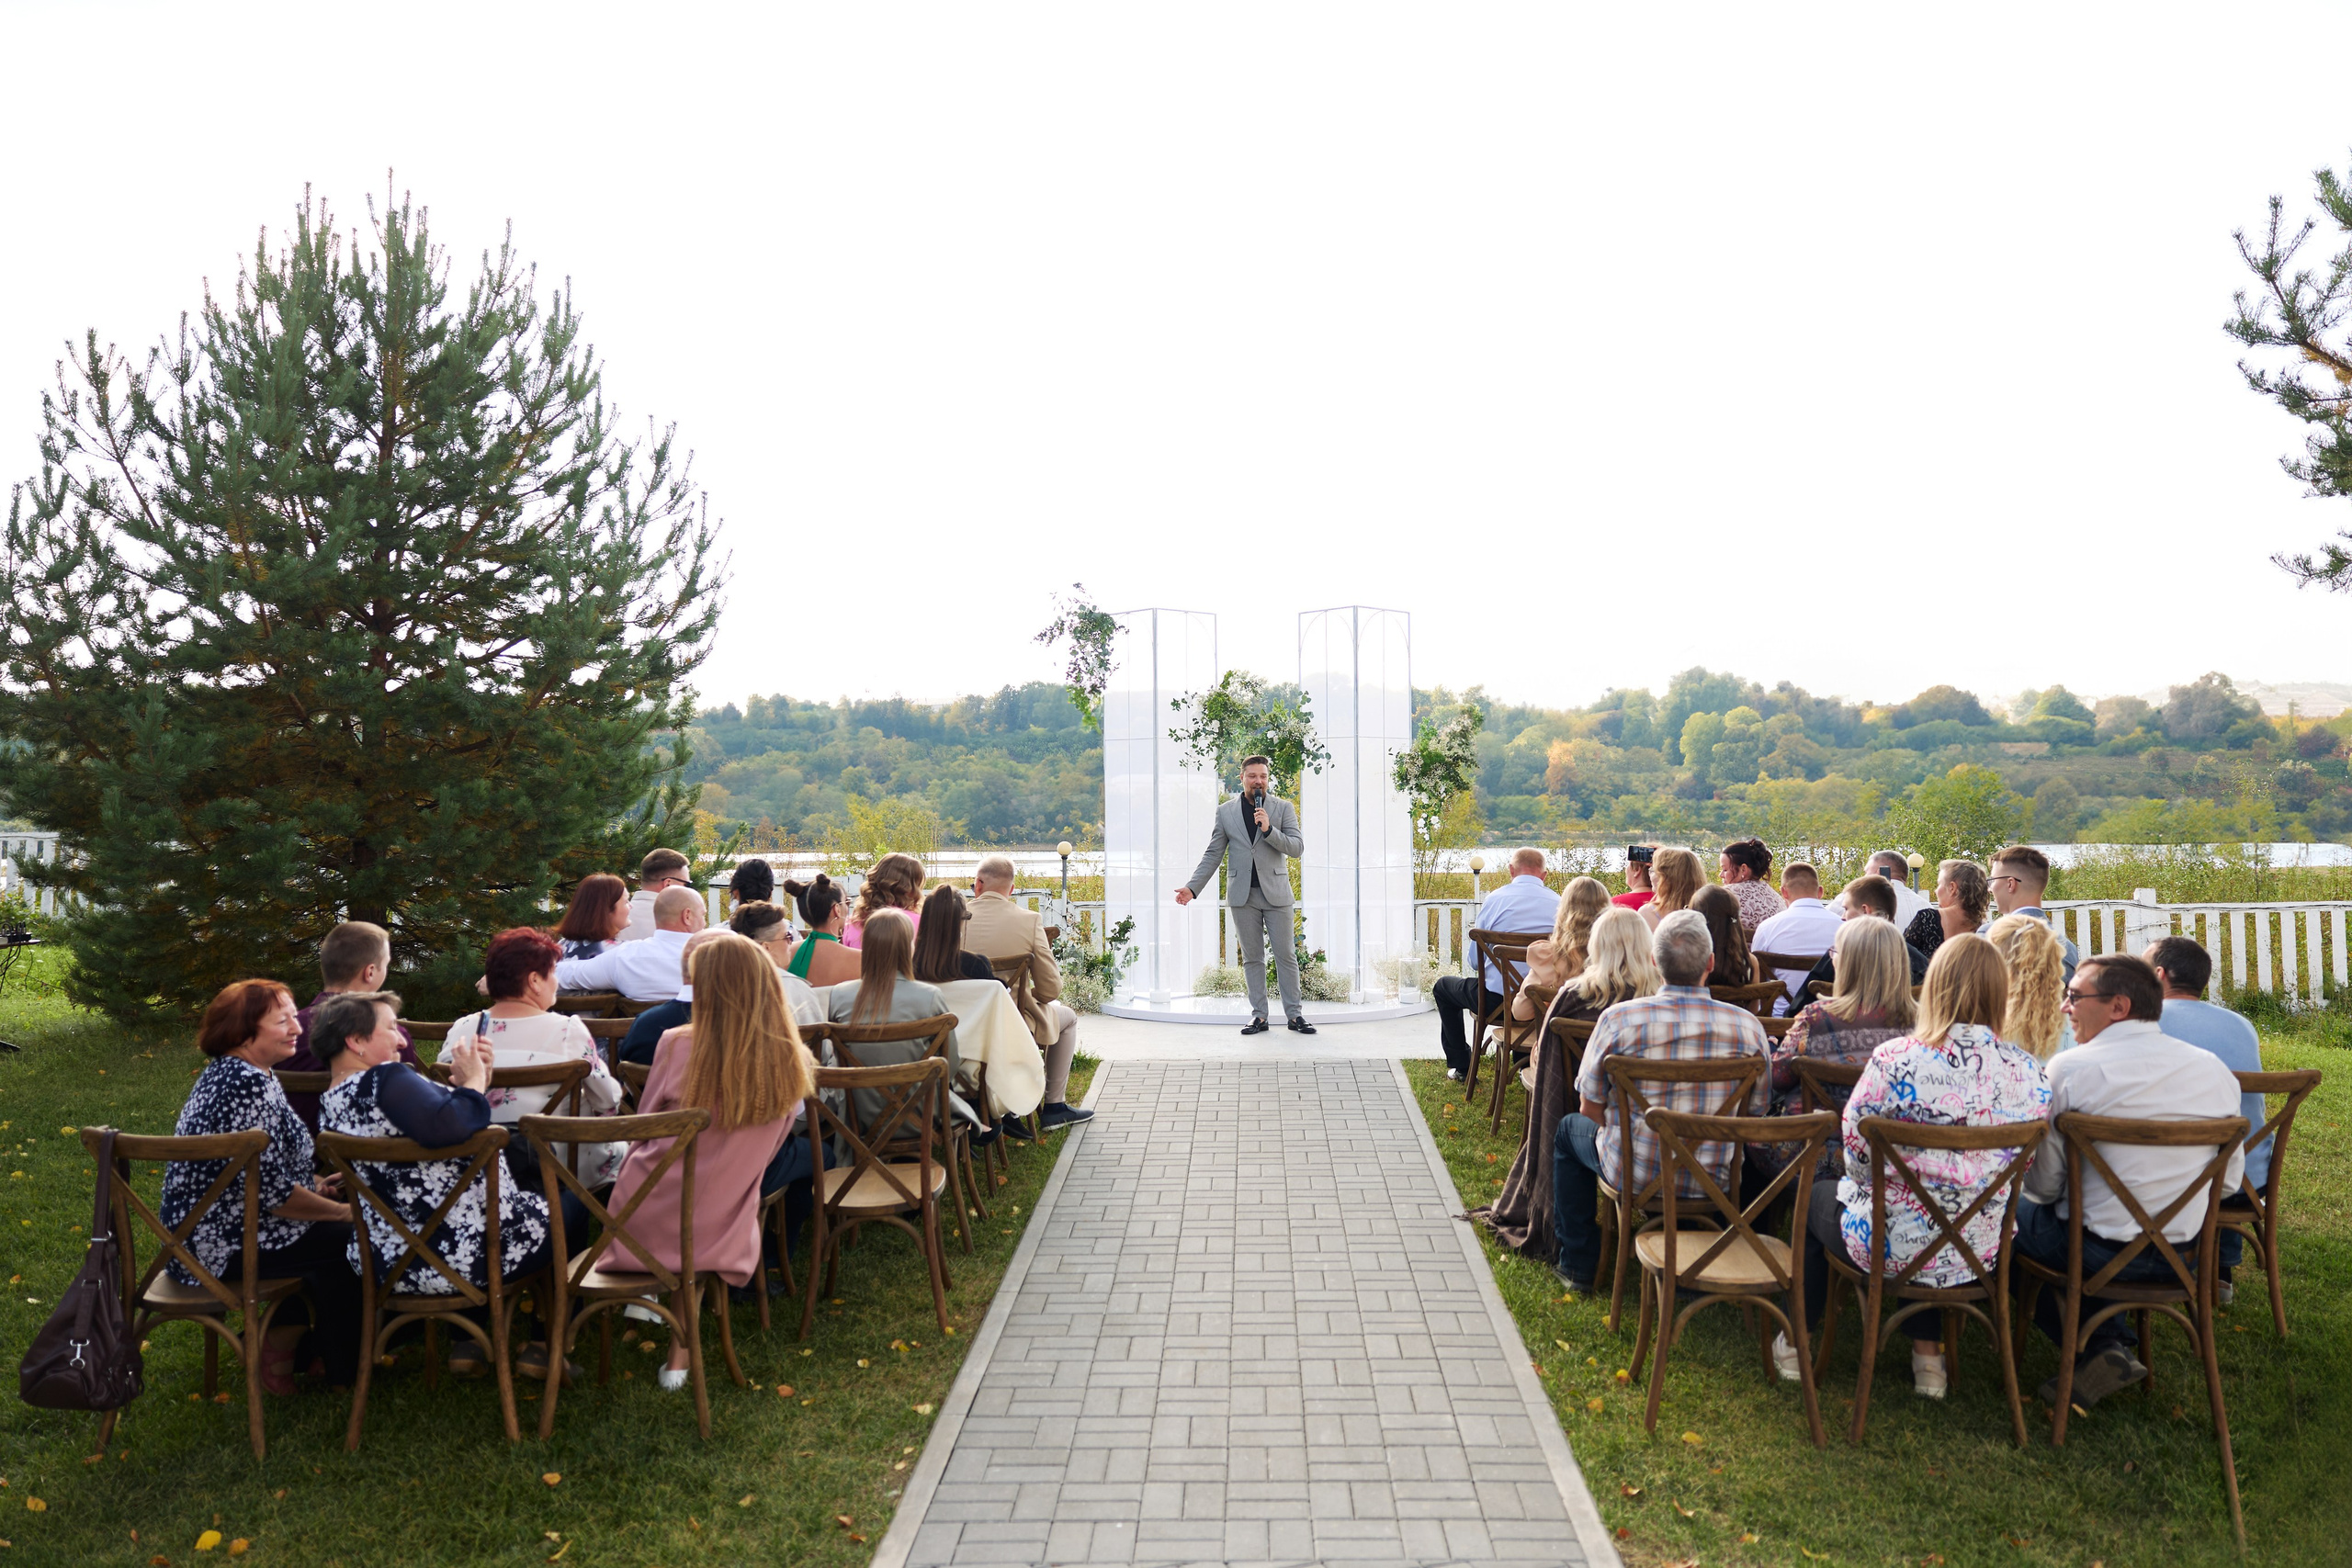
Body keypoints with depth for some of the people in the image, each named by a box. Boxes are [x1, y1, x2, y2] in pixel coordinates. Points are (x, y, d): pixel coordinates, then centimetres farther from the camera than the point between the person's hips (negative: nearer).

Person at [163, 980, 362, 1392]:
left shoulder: (224, 1072, 9)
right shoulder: (249, 1085, -25)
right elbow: (272, 1192, -27)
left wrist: (314, 1187, 10)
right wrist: (342, 1211, -14)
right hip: (223, 1246, -11)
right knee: (348, 1239, -9)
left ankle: (283, 1338, 20)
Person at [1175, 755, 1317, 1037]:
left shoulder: (1283, 808, 4)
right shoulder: (1225, 812, 7)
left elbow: (1297, 848, -5)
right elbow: (1213, 854, 6)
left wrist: (1269, 830, -19)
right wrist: (1193, 887, -3)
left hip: (1276, 893, -1)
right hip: (1242, 895, 1)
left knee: (1286, 955, 0)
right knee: (1252, 958, 5)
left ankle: (1295, 1014, 6)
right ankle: (1258, 1015, 10)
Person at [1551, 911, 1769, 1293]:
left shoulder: (1619, 1019, -18)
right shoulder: (1748, 1025, -12)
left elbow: (1590, 1110, -6)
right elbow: (1757, 1113, -1)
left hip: (1633, 1175, -2)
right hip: (1714, 1180, 2)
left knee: (1569, 1129, 30)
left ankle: (1577, 1266, 33)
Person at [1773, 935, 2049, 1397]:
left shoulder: (1894, 1060, -23)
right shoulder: (2027, 1072, -11)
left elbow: (1856, 1151, -11)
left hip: (1891, 1246, -4)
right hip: (1980, 1253, 4)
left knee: (1818, 1197, 28)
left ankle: (1795, 1343, 43)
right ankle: (1928, 1357, 39)